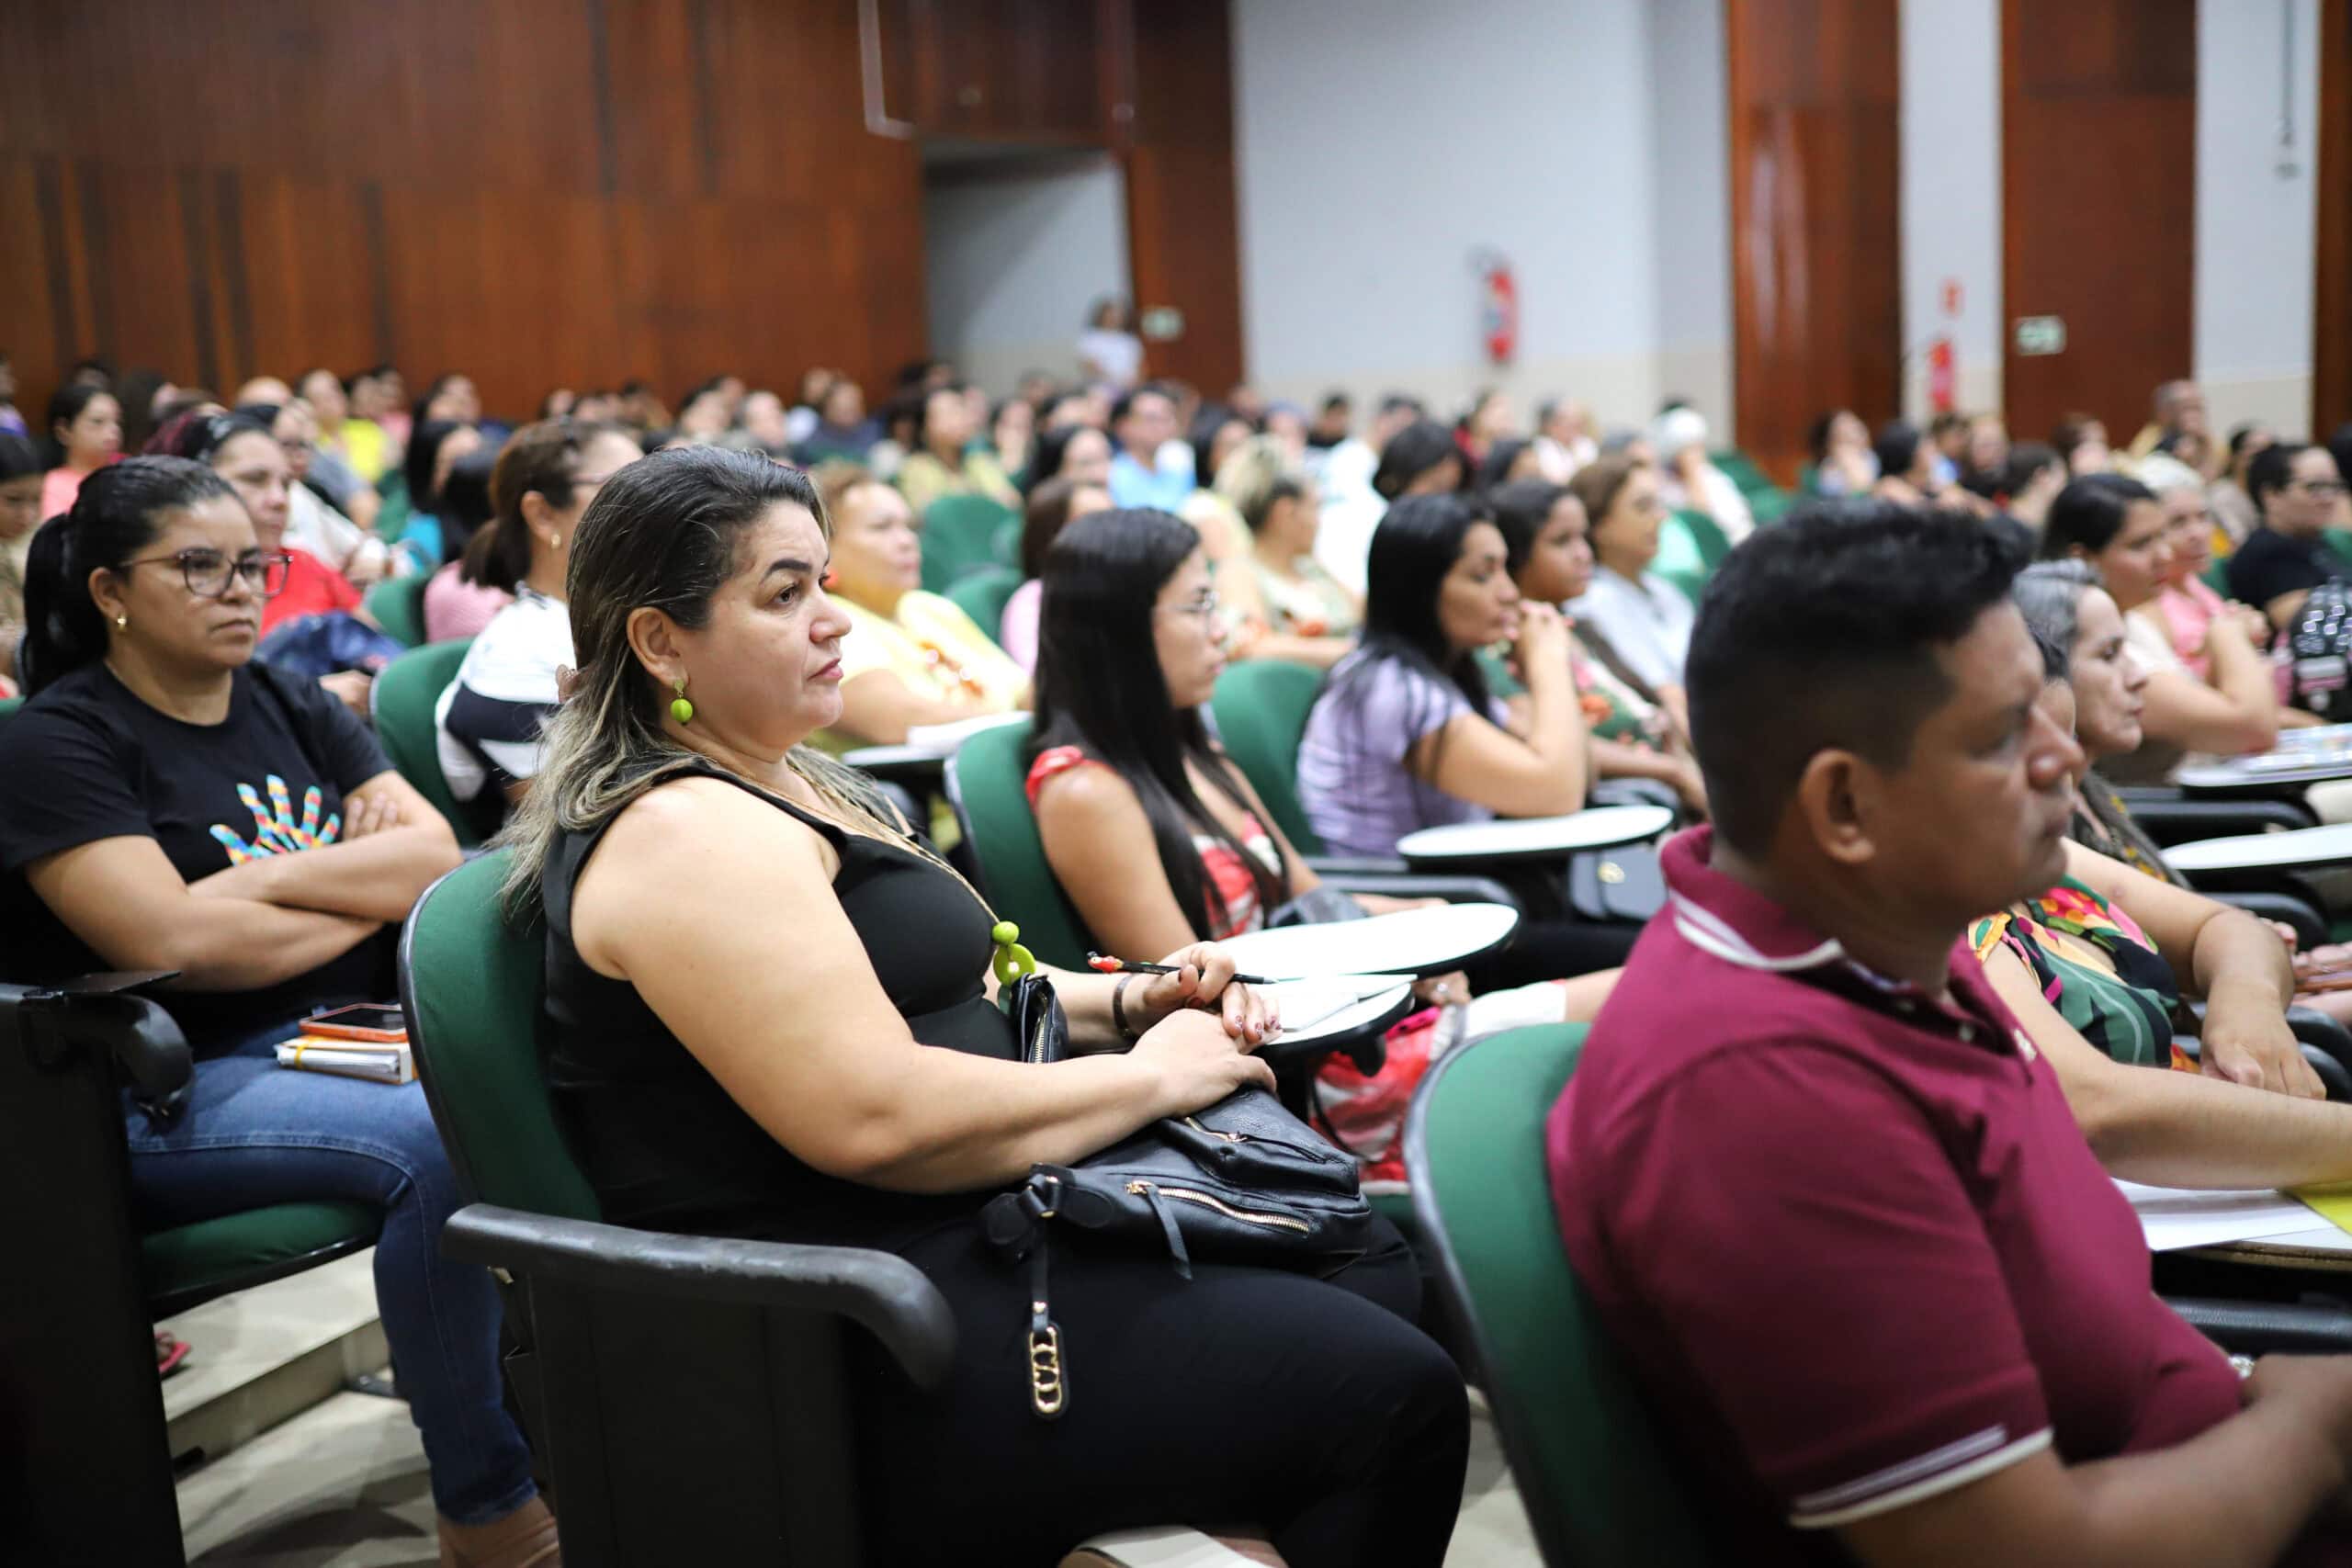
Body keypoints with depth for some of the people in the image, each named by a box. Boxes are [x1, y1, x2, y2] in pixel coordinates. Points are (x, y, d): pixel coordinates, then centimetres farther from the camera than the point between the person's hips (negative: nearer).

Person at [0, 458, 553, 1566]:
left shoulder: (293, 710, 14)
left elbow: (438, 853, 4)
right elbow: (172, 941, -18)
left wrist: (274, 879, -12)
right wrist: (371, 895, -6)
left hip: (347, 1036, 7)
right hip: (174, 1092, -7)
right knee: (437, 1140, -33)